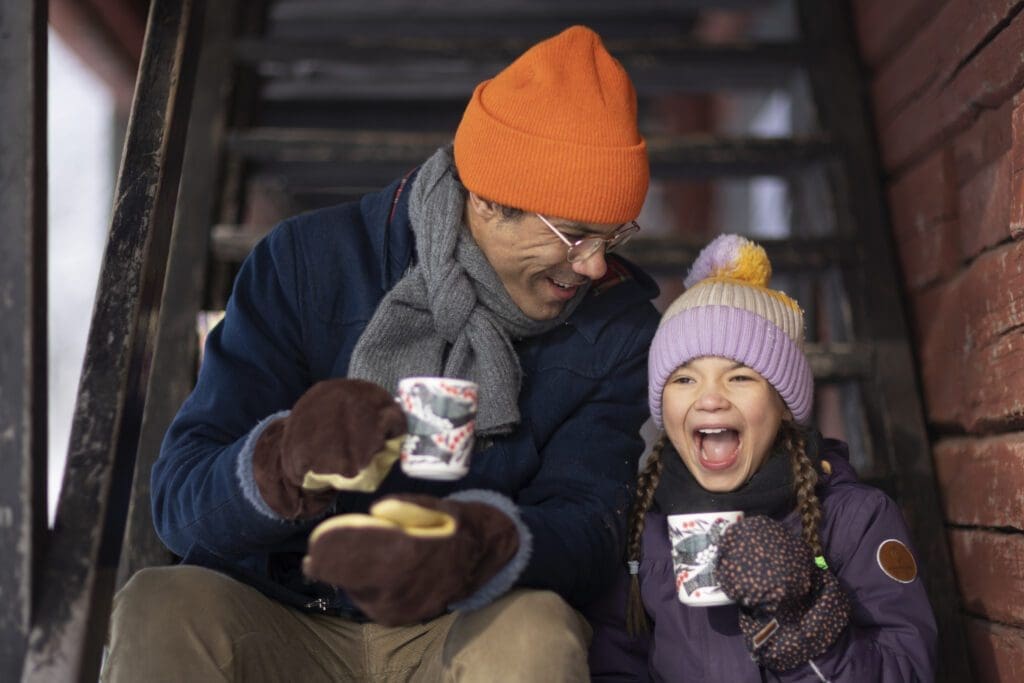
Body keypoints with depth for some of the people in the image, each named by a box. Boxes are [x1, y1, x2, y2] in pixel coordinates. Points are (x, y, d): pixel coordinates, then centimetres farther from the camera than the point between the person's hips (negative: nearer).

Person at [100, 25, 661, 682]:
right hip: (284, 621, 1)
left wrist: (478, 545, -39)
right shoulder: (307, 262, -8)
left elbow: (589, 528, -15)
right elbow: (180, 504, -12)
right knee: (162, 609, -29)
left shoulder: (619, 324, -3)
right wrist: (285, 463, -37)